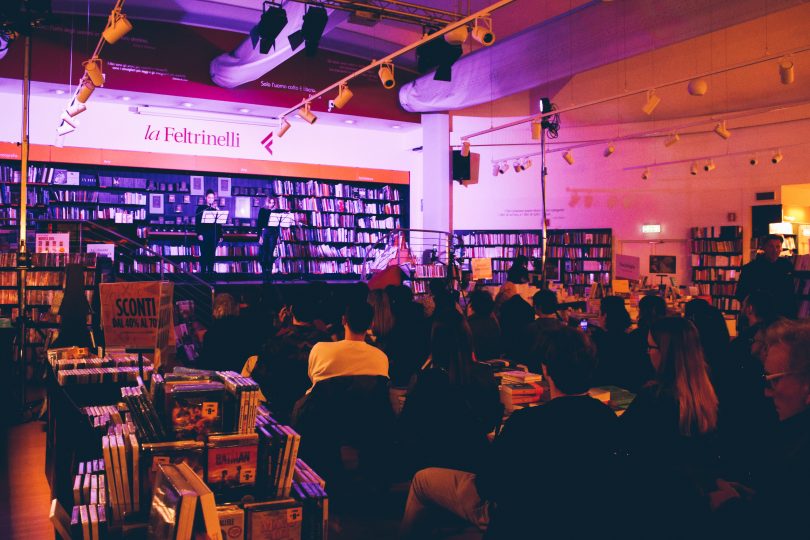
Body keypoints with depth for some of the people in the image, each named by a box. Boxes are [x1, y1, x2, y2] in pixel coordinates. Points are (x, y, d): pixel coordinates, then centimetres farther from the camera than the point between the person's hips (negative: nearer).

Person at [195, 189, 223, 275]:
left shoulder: (216, 209, 13)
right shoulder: (201, 208, 5)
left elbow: (219, 223, 11)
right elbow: (197, 222, -2)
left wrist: (220, 235, 5)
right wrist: (199, 234, -11)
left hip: (214, 235, 3)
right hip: (204, 235, -2)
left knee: (212, 254, 4)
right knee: (204, 254, -2)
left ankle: (211, 271, 9)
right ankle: (203, 271, 2)